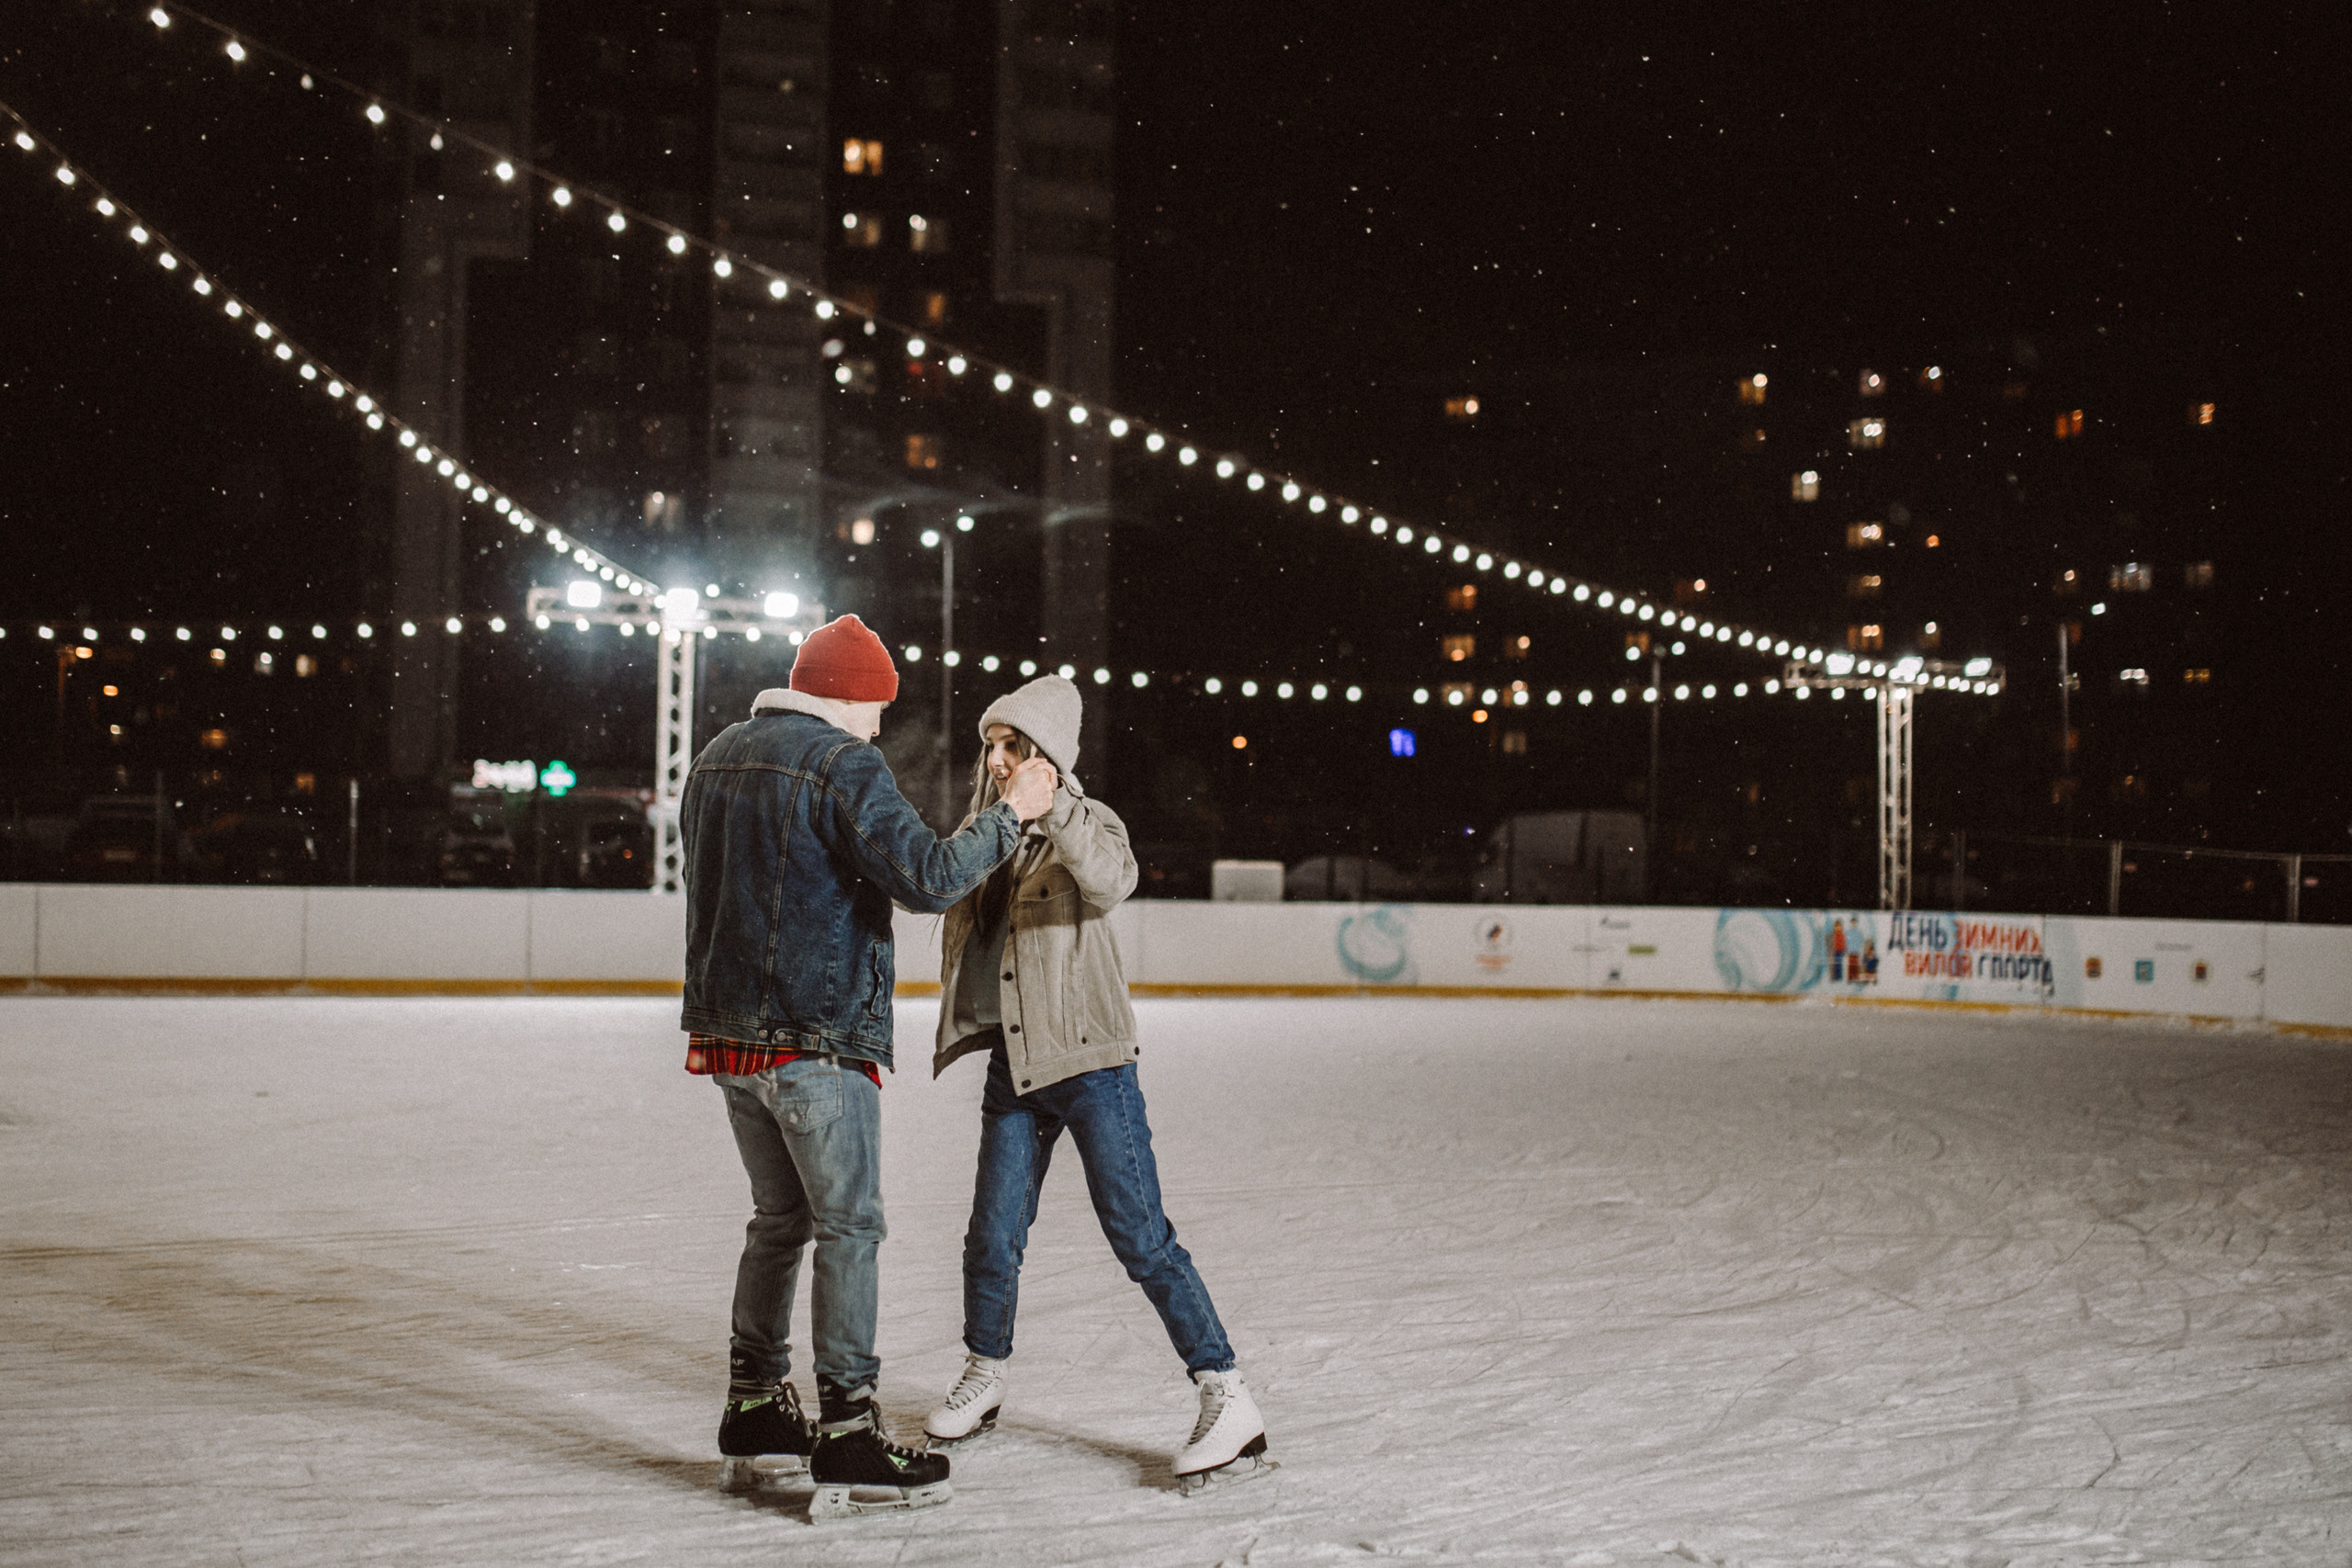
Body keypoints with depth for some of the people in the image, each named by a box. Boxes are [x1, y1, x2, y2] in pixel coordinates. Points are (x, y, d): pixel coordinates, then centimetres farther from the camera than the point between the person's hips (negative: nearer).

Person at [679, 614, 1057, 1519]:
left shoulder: (718, 759, 14)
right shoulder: (842, 762, -12)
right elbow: (925, 877, -21)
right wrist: (1011, 814, -11)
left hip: (729, 1035, 8)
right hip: (817, 1037, -8)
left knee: (779, 1219, 18)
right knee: (848, 1229, -4)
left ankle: (754, 1414, 24)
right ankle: (846, 1444, -5)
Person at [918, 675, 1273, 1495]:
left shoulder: (1085, 821, -7)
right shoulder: (982, 831, 10)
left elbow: (1113, 880, -30)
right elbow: (960, 932, 25)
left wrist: (1052, 812, -42)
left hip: (1087, 1060, -6)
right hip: (1012, 1063, 6)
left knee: (1140, 1236, -7)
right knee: (993, 1238, 8)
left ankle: (1230, 1403, -2)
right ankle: (983, 1381, 30)